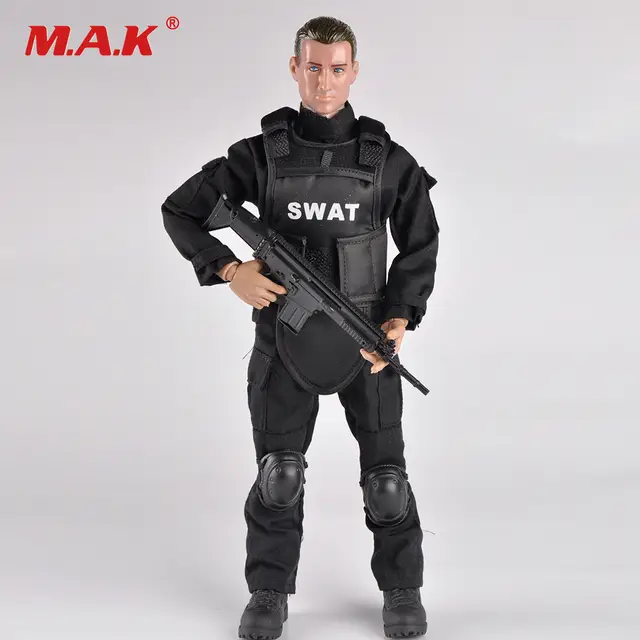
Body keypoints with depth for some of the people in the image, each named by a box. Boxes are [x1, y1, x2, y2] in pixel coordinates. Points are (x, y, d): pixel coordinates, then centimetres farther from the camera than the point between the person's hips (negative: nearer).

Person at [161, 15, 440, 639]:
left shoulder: (388, 160, -4)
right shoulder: (260, 155, -5)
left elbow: (420, 247, 2)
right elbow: (180, 212, -1)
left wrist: (400, 322, -12)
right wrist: (230, 271, -15)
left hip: (366, 340, 0)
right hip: (285, 341, 0)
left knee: (385, 472, 5)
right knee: (278, 473, 3)